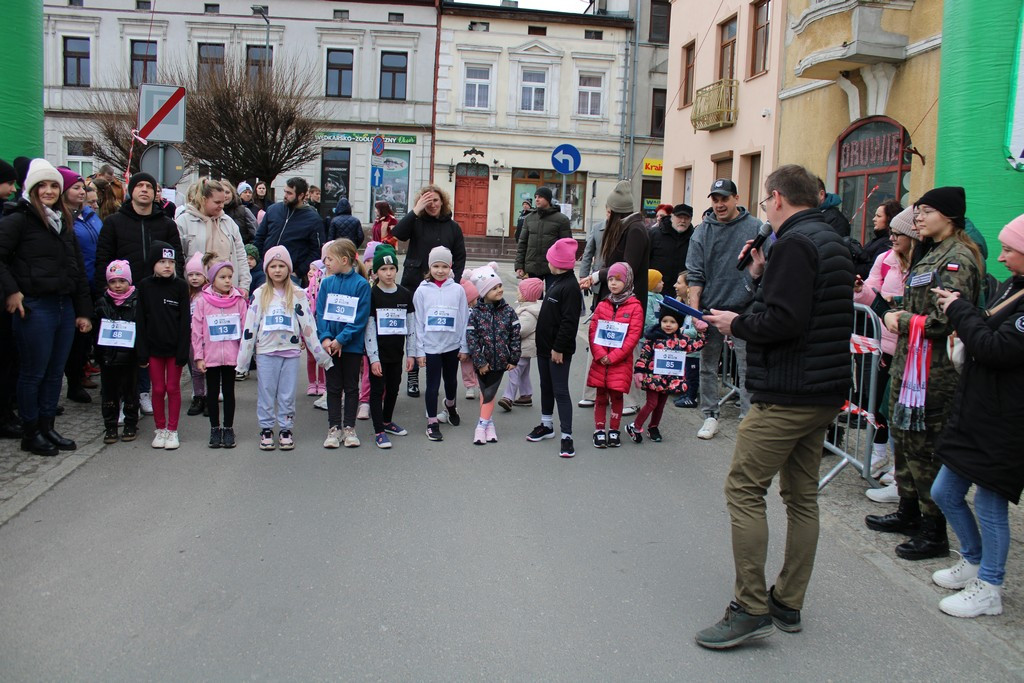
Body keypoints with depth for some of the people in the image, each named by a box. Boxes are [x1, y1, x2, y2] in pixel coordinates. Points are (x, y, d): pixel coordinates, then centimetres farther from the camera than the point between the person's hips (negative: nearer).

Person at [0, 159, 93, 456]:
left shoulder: (64, 223, 16)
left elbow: (79, 270, 17)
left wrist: (83, 310, 14)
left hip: (64, 306, 7)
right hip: (34, 308, -7)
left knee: (55, 372, 13)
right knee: (34, 373, 3)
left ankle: (47, 427, 25)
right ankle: (30, 434, 15)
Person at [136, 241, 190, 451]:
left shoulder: (180, 286, -4)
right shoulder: (145, 286, 0)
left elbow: (185, 321, -4)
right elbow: (141, 321, 1)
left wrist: (183, 351, -9)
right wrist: (142, 352, -3)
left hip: (174, 347, -1)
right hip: (154, 347, 1)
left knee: (173, 388, 6)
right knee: (158, 389, 9)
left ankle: (172, 430, 16)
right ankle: (160, 429, 20)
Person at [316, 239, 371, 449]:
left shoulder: (361, 284, -9)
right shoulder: (326, 283, 3)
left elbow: (360, 318, -13)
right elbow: (320, 313, 1)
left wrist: (340, 339, -18)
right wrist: (325, 338, -13)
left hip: (352, 345, -3)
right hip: (330, 345, 3)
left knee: (351, 387, 8)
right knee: (333, 387, 9)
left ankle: (349, 428, 17)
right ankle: (334, 428, 16)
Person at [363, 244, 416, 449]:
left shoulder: (405, 295, 3)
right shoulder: (372, 295, -9)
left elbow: (411, 326, 7)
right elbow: (369, 329, -10)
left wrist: (411, 353, 4)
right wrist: (374, 358, -14)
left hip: (397, 353, 4)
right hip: (378, 353, -4)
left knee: (393, 389, 16)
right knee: (377, 390, 1)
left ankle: (387, 421, 34)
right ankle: (379, 431, 7)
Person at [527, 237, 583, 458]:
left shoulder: (570, 286, -18)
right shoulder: (554, 282, 11)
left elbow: (569, 322, -22)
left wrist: (559, 348, -22)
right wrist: (543, 343, 18)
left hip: (559, 350, -9)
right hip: (545, 346, 9)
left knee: (560, 391, -6)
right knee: (546, 387, 19)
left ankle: (566, 436, -1)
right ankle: (546, 425, 33)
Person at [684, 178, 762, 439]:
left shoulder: (756, 228, 0)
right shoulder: (702, 231, 4)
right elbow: (694, 275, 3)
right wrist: (694, 311, -6)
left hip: (744, 310, -2)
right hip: (709, 309, 2)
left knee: (747, 368, 1)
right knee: (707, 366, 9)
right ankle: (710, 415, 20)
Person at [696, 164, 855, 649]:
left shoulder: (794, 243, -14)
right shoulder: (831, 241, 17)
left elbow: (784, 322, -23)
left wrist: (737, 325, -8)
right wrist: (762, 277, 14)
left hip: (787, 394, -10)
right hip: (824, 392, 10)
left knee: (743, 489, -6)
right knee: (801, 496, 13)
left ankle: (751, 609, -4)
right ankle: (788, 605, 22)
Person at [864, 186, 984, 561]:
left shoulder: (957, 259, -14)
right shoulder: (931, 254, 16)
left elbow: (945, 321, -22)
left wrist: (902, 321, -11)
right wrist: (891, 315, 6)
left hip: (934, 371, -10)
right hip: (908, 362, 10)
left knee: (925, 448, -3)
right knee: (903, 437, 17)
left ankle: (934, 532, 9)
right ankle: (908, 512, 32)